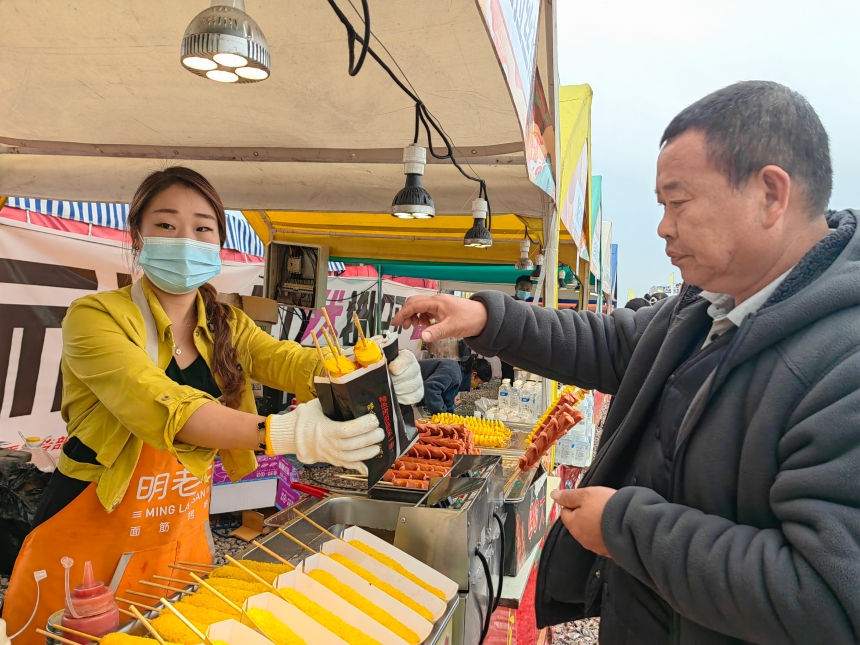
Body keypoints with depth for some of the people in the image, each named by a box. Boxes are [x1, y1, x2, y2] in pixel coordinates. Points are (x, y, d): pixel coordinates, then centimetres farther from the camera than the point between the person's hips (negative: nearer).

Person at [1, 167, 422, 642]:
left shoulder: (227, 327, 0)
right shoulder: (95, 317, -17)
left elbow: (292, 360, -13)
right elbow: (161, 405, -32)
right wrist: (281, 433, -46)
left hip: (183, 535, 5)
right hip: (90, 544, -4)